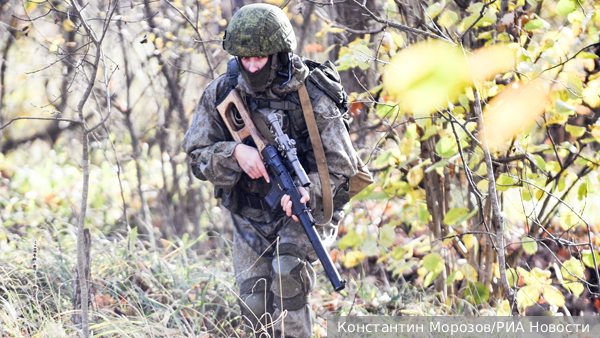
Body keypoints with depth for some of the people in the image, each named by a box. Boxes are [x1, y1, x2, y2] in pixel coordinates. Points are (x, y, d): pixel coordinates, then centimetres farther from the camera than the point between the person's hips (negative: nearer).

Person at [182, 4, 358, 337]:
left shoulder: (312, 100, -16)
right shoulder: (222, 94, -7)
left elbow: (341, 166, -13)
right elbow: (197, 156, -5)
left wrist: (308, 190, -35)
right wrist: (235, 152, -26)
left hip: (303, 211, -3)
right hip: (249, 217, 3)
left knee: (289, 273, -27)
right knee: (256, 305, -4)